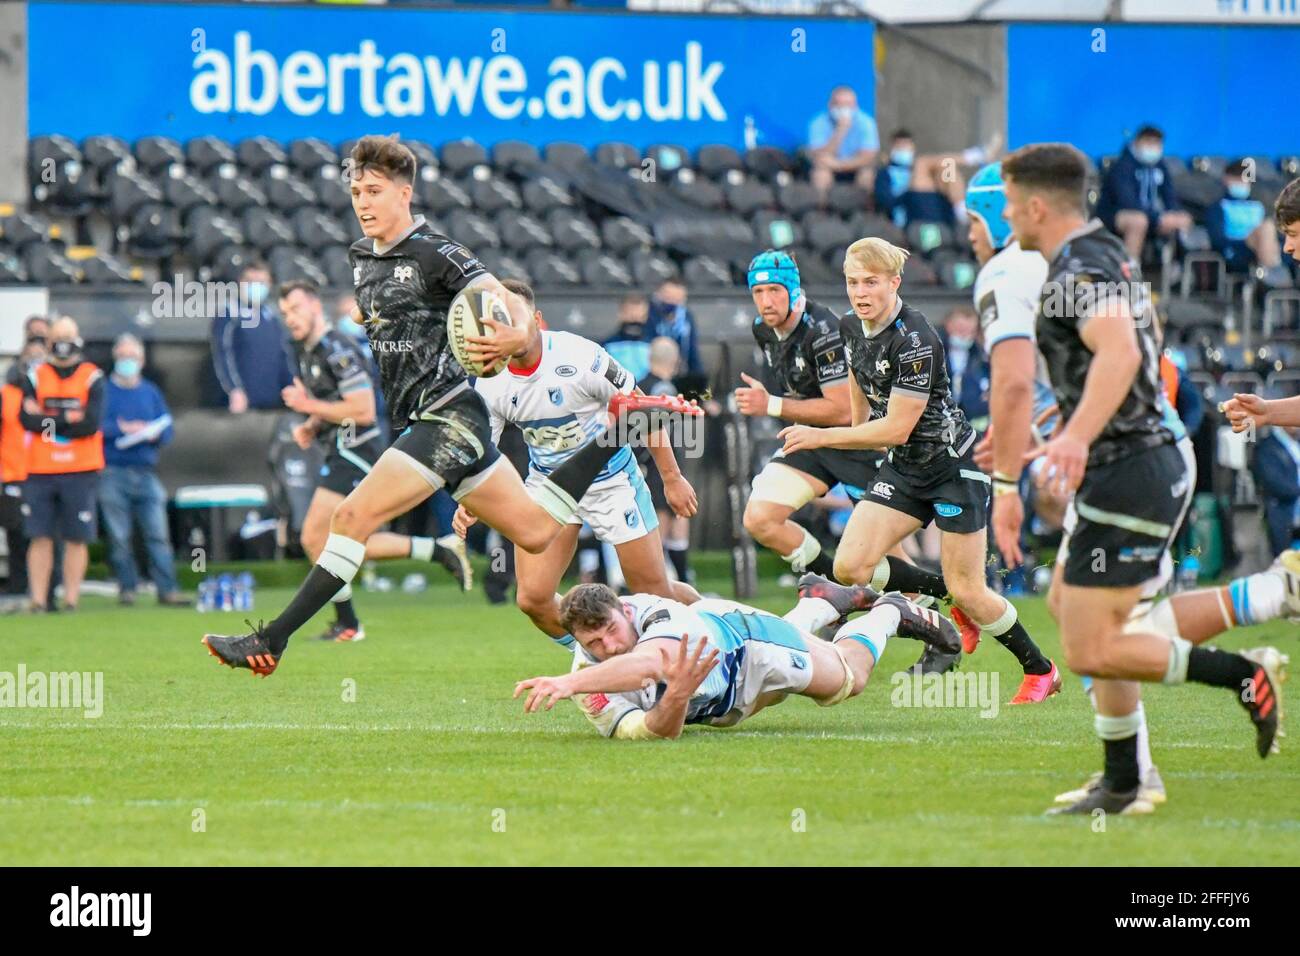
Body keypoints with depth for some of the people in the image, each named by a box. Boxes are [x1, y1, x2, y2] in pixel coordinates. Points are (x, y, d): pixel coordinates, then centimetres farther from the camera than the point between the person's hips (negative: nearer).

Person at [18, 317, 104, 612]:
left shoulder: (92, 379, 2)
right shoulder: (35, 377, 7)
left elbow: (91, 424, -11)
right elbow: (26, 419, -6)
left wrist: (45, 420, -9)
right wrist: (68, 420, -11)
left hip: (80, 472, -1)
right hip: (41, 471, 1)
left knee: (77, 538, -1)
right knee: (40, 537, -2)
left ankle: (71, 600, 4)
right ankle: (39, 601, -1)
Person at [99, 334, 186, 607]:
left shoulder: (151, 392, 17)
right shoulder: (103, 390, 7)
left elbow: (167, 429, 13)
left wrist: (153, 433, -8)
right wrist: (122, 429, -12)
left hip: (146, 471, 2)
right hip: (113, 472, -2)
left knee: (158, 533, -7)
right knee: (119, 536, -2)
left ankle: (167, 589, -10)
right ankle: (127, 588, 4)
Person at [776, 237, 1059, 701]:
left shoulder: (914, 340, -25)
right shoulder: (851, 328, -1)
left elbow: (897, 428, -25)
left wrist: (822, 437, -23)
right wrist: (857, 433, 28)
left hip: (953, 466, -7)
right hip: (903, 468, 7)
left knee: (968, 592, -5)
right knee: (849, 567, -10)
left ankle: (1041, 671, 18)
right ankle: (947, 597, 14)